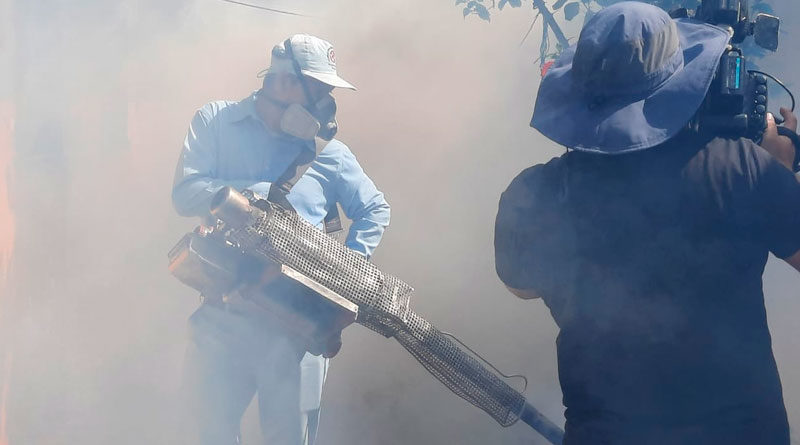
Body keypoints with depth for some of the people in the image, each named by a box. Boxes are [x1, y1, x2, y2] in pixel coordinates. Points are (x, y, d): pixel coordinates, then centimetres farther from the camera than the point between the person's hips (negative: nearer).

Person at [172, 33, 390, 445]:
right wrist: (264, 192, -18)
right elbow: (186, 194, -9)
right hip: (220, 317, 0)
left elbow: (375, 210, 16)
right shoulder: (215, 122, 3)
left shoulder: (328, 151, 6)